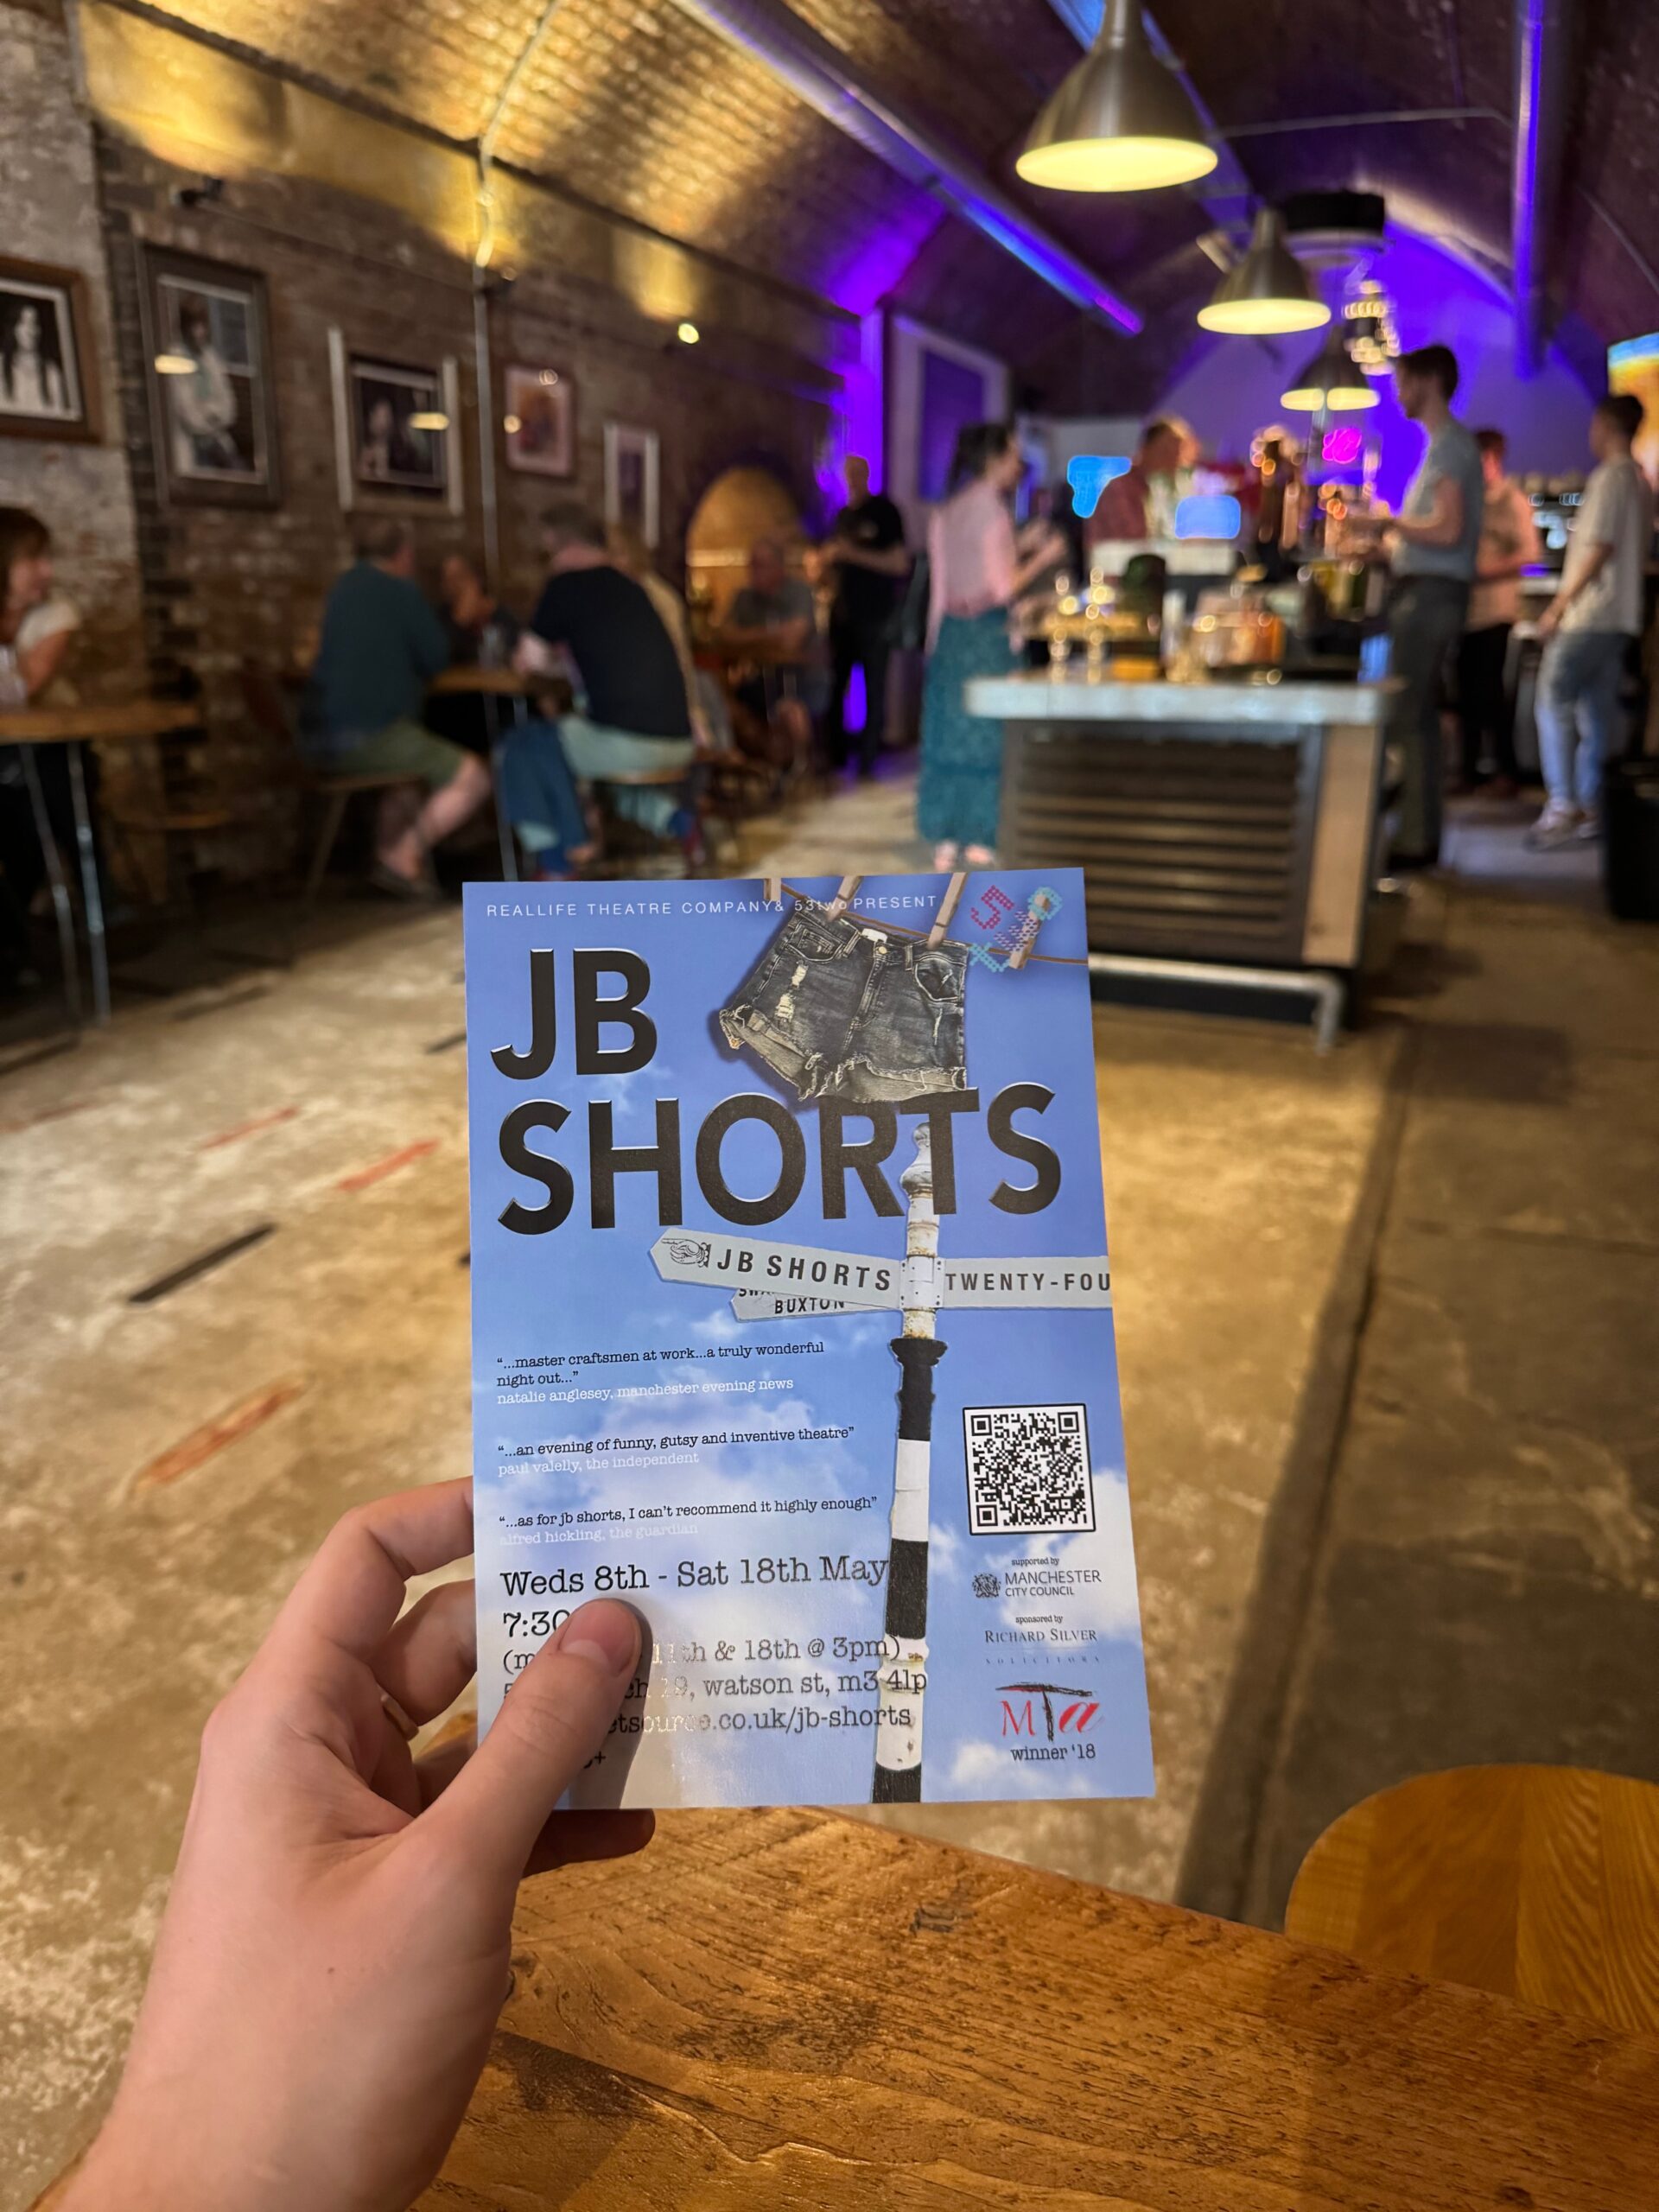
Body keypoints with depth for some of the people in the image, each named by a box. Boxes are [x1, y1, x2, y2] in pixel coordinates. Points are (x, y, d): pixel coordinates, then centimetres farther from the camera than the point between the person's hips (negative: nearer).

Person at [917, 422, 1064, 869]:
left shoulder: (947, 511, 12)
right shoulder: (991, 508, -11)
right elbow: (1001, 589, -14)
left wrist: (1018, 546, 18)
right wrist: (1042, 558, -3)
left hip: (950, 632, 7)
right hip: (986, 634, -7)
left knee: (951, 731, 9)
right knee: (986, 734, 0)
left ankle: (946, 837, 12)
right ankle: (979, 838, 4)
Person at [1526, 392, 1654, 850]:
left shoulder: (1610, 476, -10)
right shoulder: (1641, 482, 18)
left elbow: (1599, 548, -17)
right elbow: (1637, 551, 20)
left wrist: (1558, 606, -14)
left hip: (1591, 611, -9)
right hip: (1622, 614, 9)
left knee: (1554, 699, -10)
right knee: (1596, 708, 9)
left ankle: (1562, 807, -17)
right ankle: (1589, 806, 11)